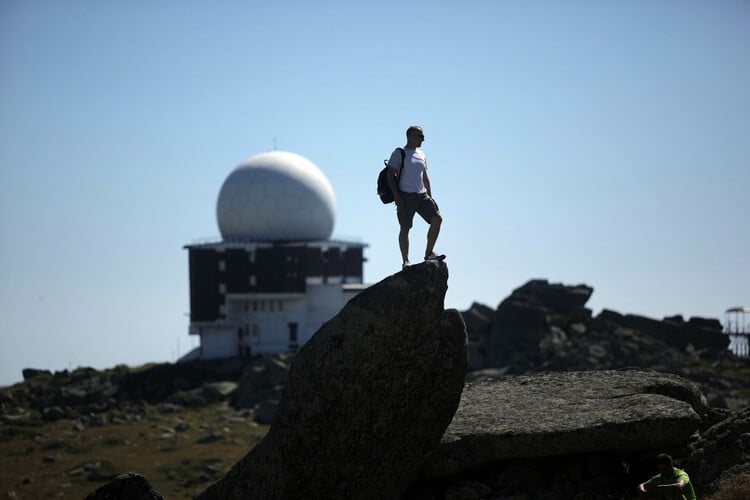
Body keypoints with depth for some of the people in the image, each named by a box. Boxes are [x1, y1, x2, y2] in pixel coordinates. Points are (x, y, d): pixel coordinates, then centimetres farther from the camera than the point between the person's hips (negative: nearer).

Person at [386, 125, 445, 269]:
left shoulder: (421, 155, 19)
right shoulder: (399, 153, -1)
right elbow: (390, 175, -6)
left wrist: (430, 197, 18)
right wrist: (396, 195, -16)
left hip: (421, 195, 6)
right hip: (405, 196, -6)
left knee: (437, 218, -9)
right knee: (405, 228, -5)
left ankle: (429, 253, -3)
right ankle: (405, 261, 0)